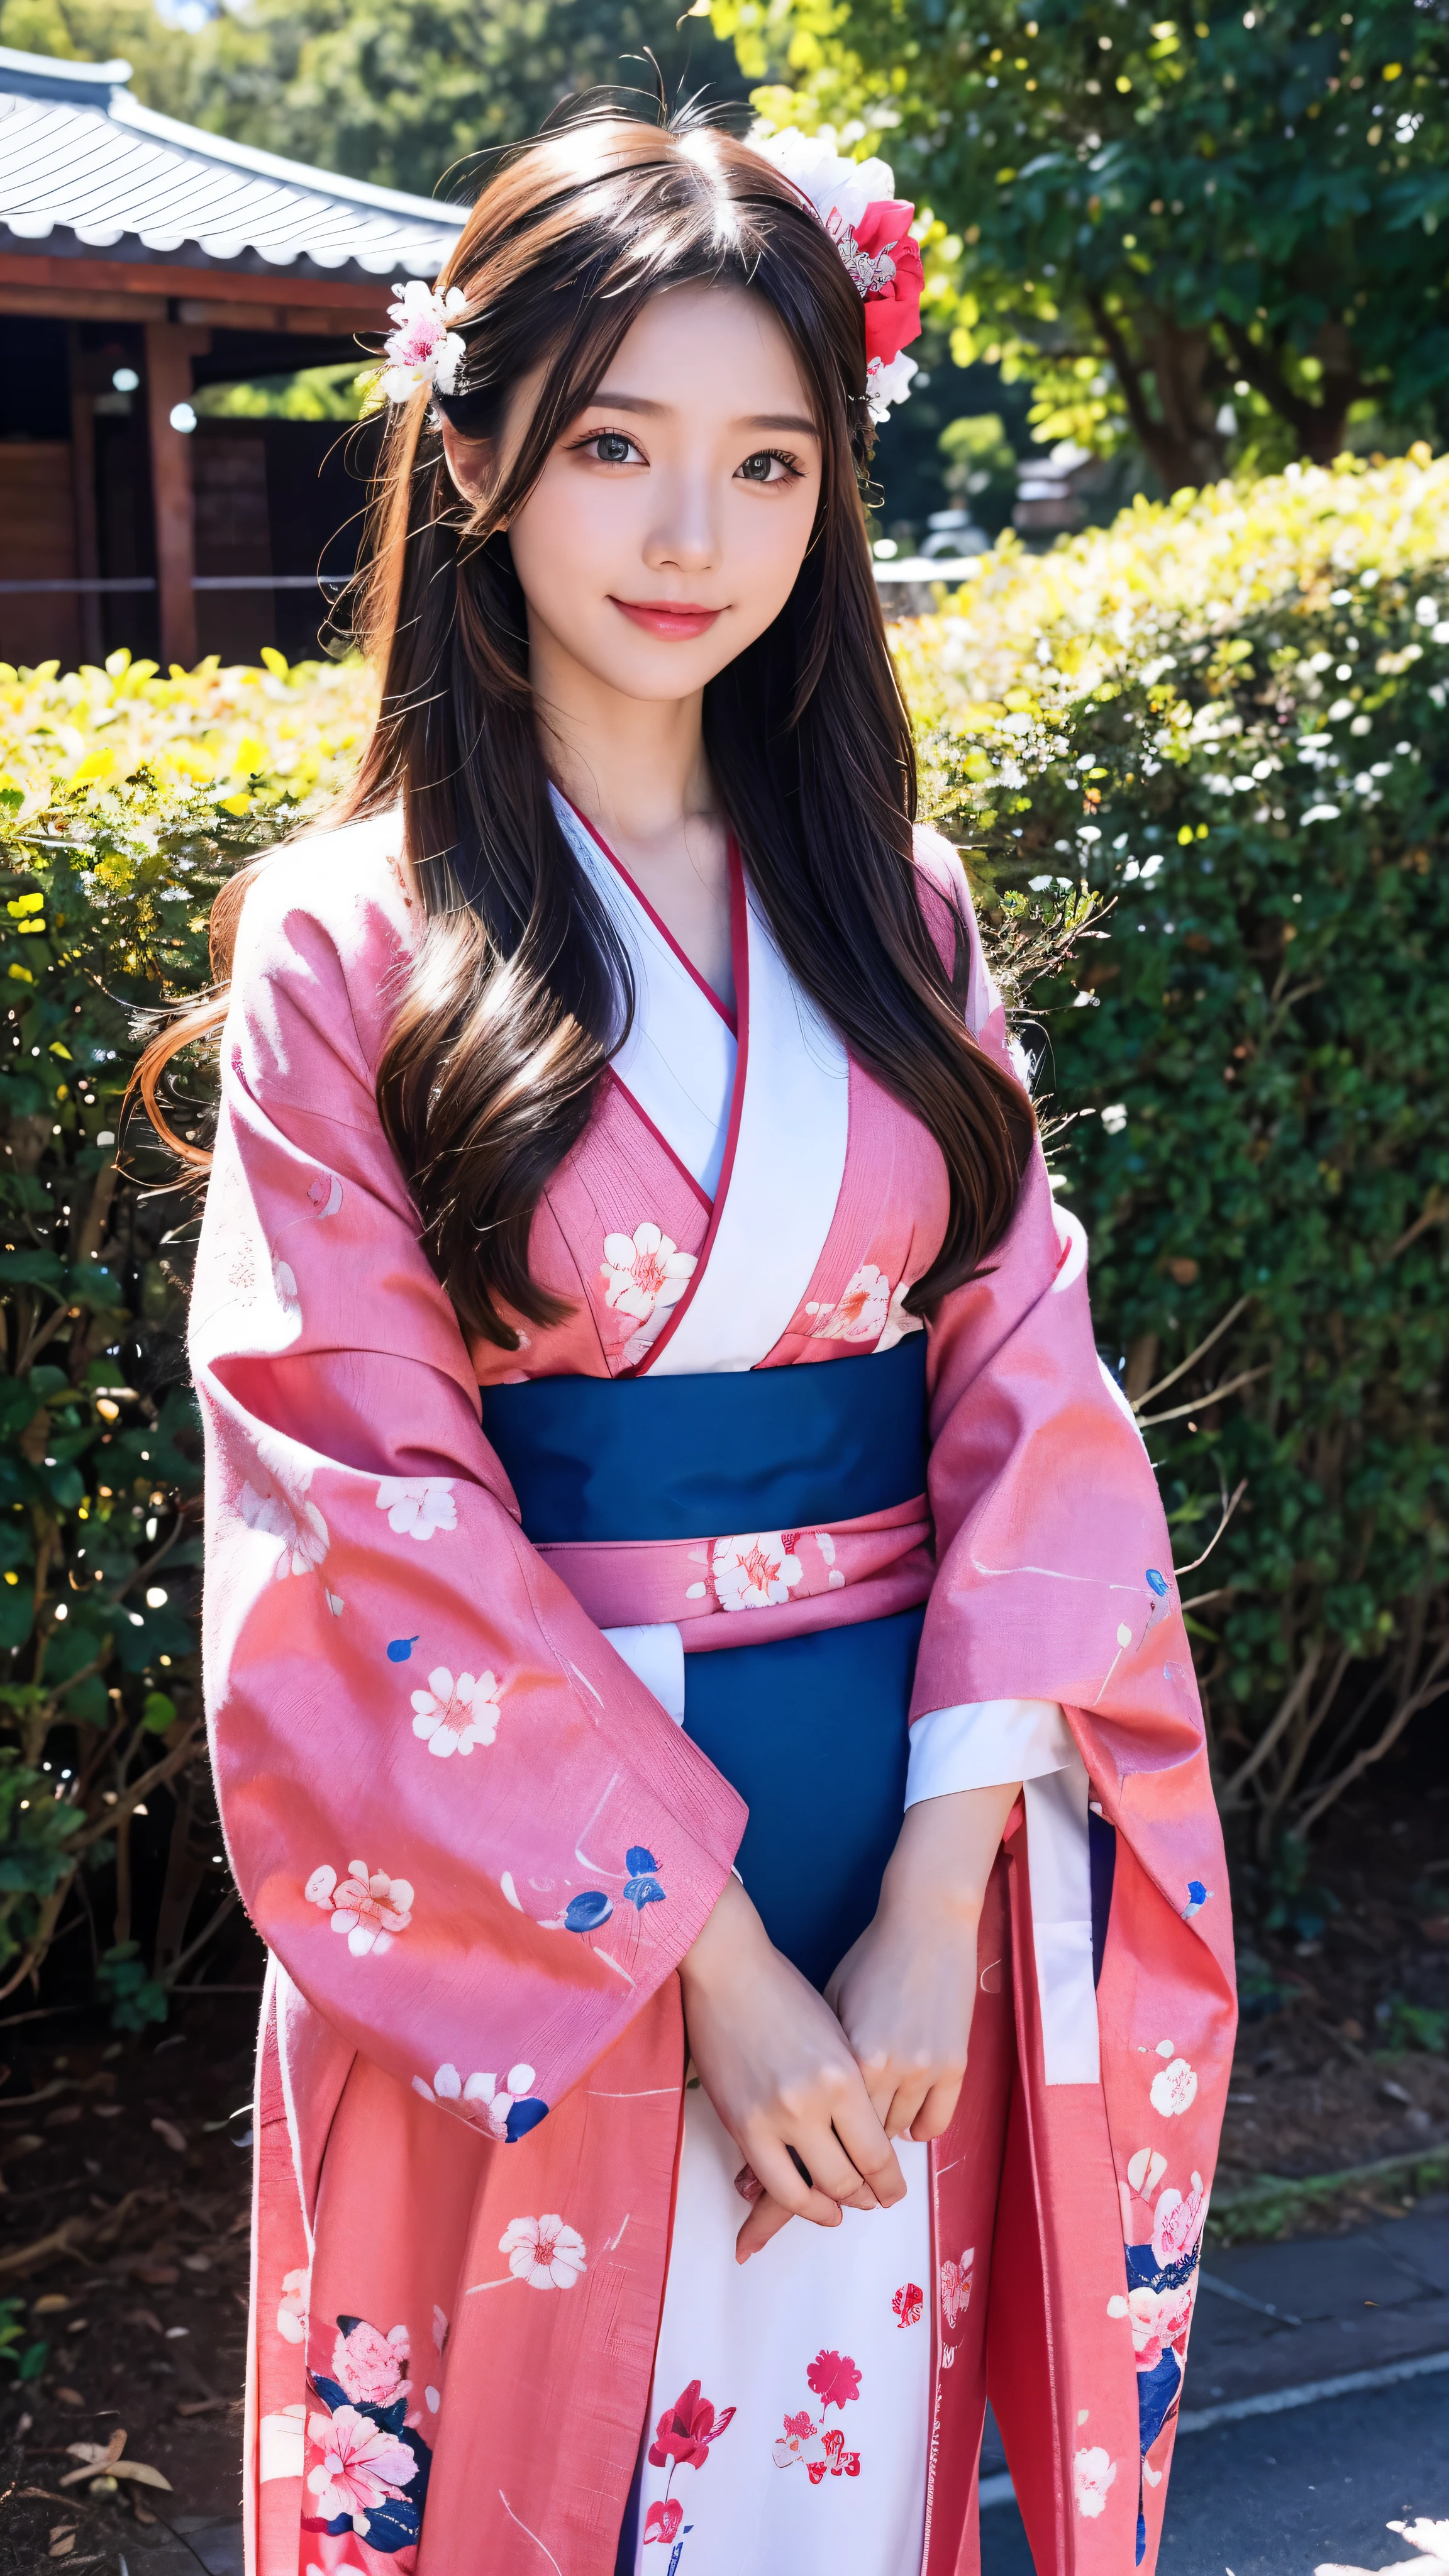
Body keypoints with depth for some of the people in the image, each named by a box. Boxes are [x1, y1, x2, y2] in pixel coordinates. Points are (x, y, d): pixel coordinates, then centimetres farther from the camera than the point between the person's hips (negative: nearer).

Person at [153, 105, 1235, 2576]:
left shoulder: (894, 908, 4)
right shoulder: (346, 946, -7)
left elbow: (1031, 1386, -1)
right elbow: (362, 1520, -11)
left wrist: (943, 1896, -11)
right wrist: (705, 1954, -15)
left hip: (910, 1846, 3)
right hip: (529, 1909, -3)